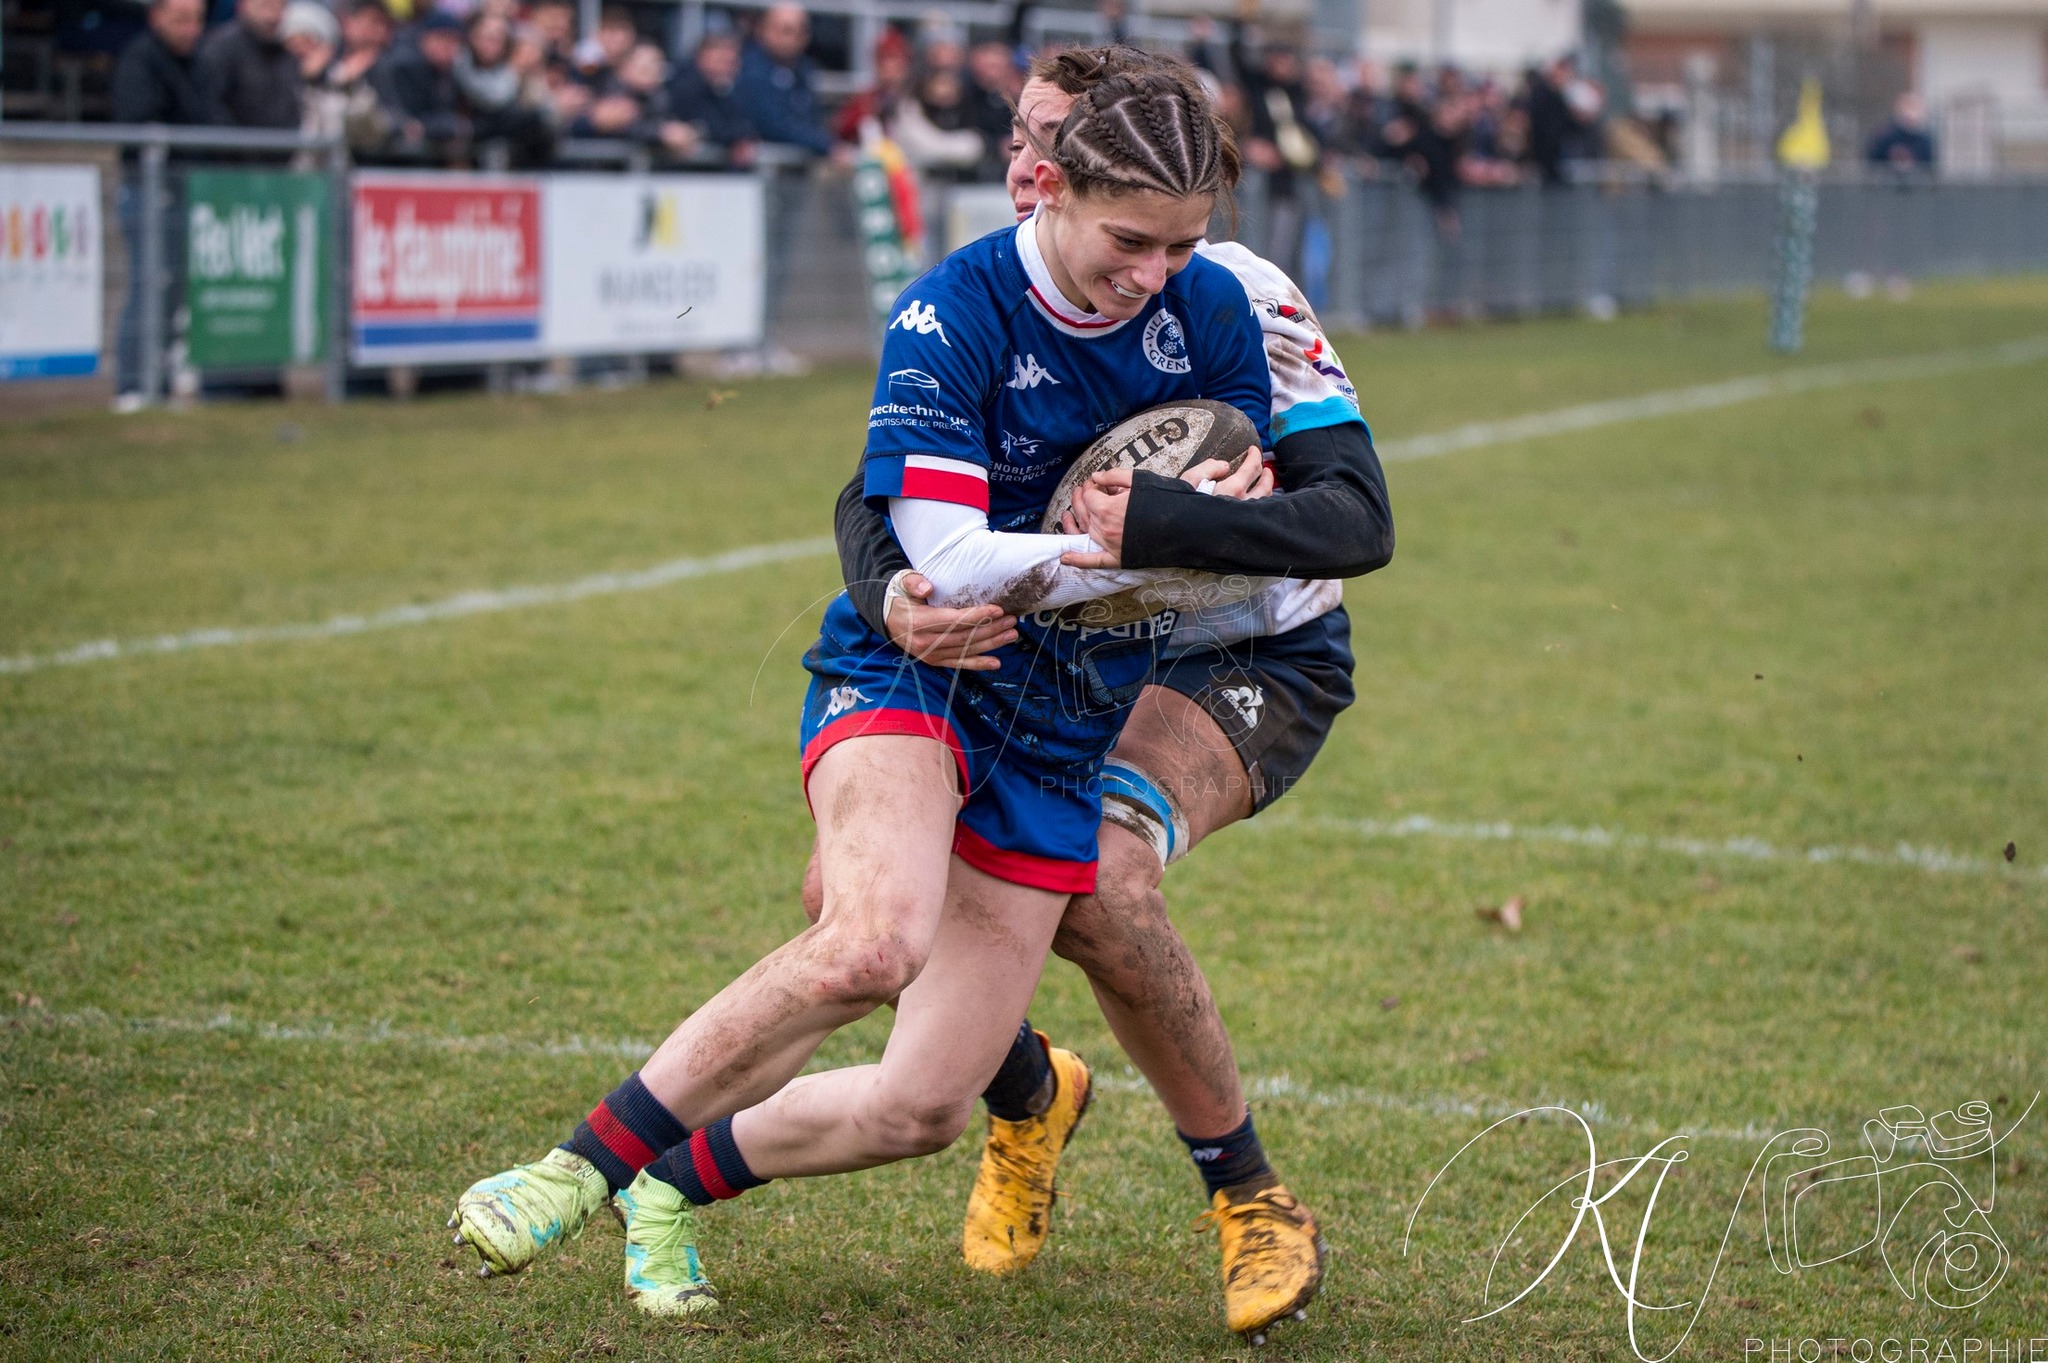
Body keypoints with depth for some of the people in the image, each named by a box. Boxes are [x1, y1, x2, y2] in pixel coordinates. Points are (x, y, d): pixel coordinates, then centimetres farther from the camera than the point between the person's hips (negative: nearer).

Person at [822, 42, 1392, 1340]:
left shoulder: (1235, 298, -22)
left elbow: (1358, 521, -31)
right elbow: (874, 495, -14)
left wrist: (1153, 520, -46)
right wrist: (891, 598, -38)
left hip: (1256, 662, -5)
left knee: (1099, 879, -34)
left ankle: (1254, 1201, -15)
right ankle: (1029, 1092, 21)